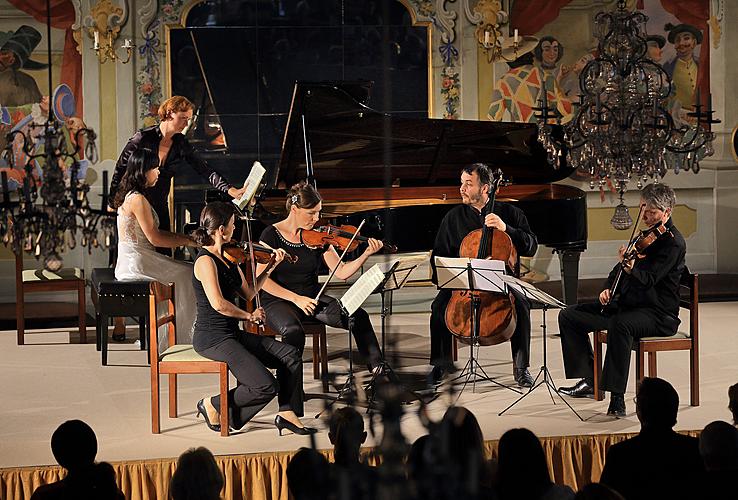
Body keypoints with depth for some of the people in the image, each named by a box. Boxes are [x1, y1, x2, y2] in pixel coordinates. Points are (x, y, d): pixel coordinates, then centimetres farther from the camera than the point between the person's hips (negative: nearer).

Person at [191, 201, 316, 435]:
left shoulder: (228, 258, 11)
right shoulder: (205, 261, -17)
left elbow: (249, 292, 16)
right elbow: (218, 304, -27)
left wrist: (271, 266, 12)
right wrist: (249, 316, -14)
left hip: (232, 334, 9)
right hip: (212, 339, -9)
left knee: (291, 355, 1)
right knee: (266, 387, -19)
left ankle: (286, 414, 9)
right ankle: (213, 405, 1)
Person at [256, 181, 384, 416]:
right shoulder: (272, 235, -7)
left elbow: (341, 272, 1)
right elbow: (262, 280, -12)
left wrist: (366, 254, -14)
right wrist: (295, 298, -20)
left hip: (312, 299, 4)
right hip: (278, 300, -4)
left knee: (358, 316, -21)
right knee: (293, 331, -37)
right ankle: (290, 410, -32)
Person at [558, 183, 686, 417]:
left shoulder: (673, 242, -13)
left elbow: (648, 280, -25)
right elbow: (619, 269, 25)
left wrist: (630, 268, -43)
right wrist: (609, 288, 8)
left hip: (658, 314, -9)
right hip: (628, 304, 9)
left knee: (620, 325, -41)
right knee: (569, 316, 2)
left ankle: (617, 397, -38)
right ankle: (588, 381, 5)